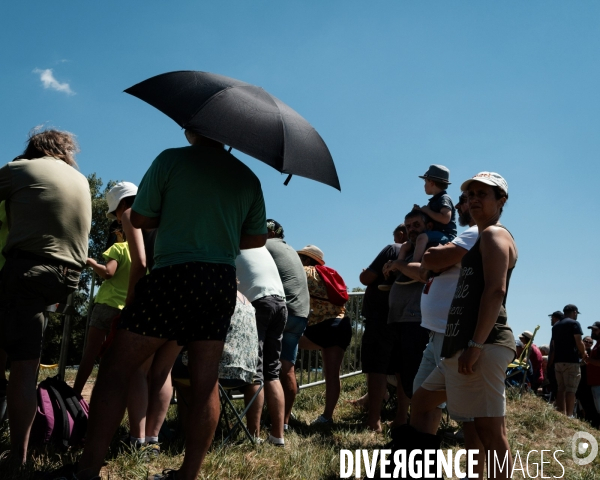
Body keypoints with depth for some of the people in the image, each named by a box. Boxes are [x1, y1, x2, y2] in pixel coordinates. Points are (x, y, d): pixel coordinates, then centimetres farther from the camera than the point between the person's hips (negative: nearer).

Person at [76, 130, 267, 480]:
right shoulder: (248, 177, 11)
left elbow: (139, 219, 2)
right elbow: (257, 238, 14)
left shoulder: (171, 160, 0)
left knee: (116, 370, 3)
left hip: (174, 274, -4)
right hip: (221, 280, 5)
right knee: (206, 382, 7)